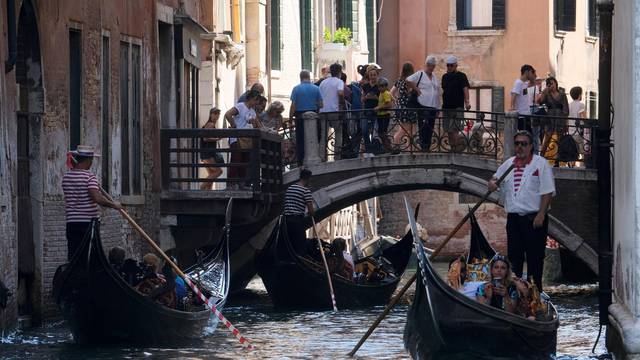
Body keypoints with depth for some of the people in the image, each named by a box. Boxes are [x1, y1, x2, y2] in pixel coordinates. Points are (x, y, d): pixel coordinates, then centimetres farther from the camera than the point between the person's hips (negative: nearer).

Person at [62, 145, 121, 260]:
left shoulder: (66, 177, 7)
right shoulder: (89, 176, -12)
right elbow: (97, 198, -24)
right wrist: (114, 205, -12)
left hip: (72, 222, 5)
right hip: (89, 221, -5)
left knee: (73, 256, 5)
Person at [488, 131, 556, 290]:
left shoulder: (540, 163, -4)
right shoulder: (509, 163, 14)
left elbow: (547, 192, -9)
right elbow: (497, 177, 27)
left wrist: (541, 215, -17)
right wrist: (492, 182, 1)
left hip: (534, 218, -6)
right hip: (513, 217, 6)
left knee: (535, 258, -3)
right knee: (514, 257, 9)